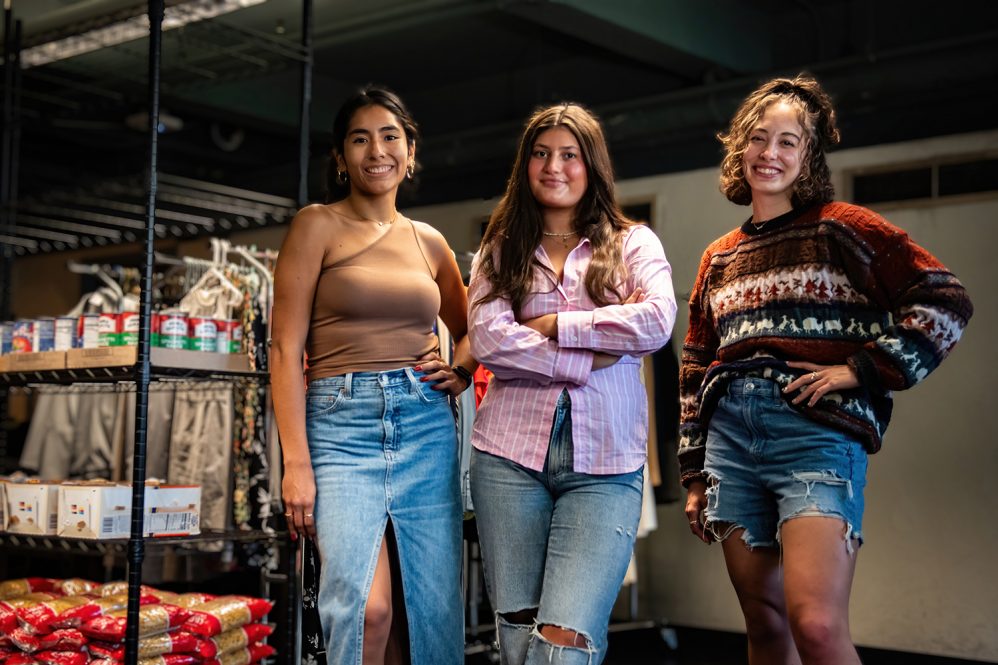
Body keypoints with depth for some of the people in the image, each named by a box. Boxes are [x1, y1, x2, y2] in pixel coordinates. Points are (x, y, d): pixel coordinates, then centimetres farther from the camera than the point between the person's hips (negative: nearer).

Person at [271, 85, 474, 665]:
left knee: (435, 614, 2)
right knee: (367, 608, -21)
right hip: (342, 426, -4)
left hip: (427, 428, 4)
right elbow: (287, 350, -3)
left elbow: (469, 329, 31)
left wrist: (461, 372, 8)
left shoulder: (429, 242, 16)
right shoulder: (318, 226, 3)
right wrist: (297, 462, -11)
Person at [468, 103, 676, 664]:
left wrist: (554, 325, -5)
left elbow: (657, 322, -8)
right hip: (510, 453, 2)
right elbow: (488, 340, -3)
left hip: (605, 462, -1)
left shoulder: (633, 243, 12)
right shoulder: (501, 250, 14)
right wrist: (593, 357, -8)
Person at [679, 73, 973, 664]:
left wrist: (862, 369, -10)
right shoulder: (719, 257, 18)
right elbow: (696, 368, 21)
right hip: (729, 435, 5)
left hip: (817, 432, -5)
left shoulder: (842, 228, 4)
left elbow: (946, 301, -3)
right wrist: (694, 474, 16)